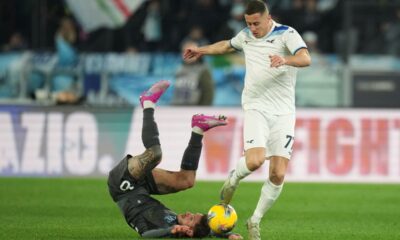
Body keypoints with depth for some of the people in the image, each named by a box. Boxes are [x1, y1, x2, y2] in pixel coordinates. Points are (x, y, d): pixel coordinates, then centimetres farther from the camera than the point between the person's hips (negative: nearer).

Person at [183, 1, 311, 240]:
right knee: (254, 160, -24)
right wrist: (202, 50, 38)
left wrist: (285, 60, -42)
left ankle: (255, 220, 12)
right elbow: (228, 45, 34)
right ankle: (234, 179, 11)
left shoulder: (287, 34, -6)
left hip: (283, 112, -1)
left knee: (278, 174, -7)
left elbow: (305, 58, -24)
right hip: (256, 108, 1)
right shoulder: (246, 36, 9)